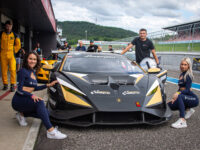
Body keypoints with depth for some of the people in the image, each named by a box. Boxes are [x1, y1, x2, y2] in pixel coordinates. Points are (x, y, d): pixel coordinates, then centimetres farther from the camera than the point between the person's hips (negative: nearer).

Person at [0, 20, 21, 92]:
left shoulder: (14, 35, 4)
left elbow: (18, 45, 14)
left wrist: (14, 51, 6)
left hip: (11, 55, -1)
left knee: (13, 70, -12)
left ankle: (12, 85, -5)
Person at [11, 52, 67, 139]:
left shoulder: (33, 72, 14)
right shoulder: (23, 71, -10)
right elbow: (19, 89, -17)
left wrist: (48, 85, 16)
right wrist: (32, 96, -31)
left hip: (26, 100, 8)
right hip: (18, 101, -8)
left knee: (46, 113, -11)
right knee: (39, 102, -34)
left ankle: (22, 114, 7)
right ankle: (50, 131, -39)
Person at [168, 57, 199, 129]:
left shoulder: (188, 75, -12)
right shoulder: (181, 74, 11)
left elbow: (187, 90, -22)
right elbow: (180, 88, 13)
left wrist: (178, 93, -38)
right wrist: (174, 98, 2)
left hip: (193, 99, -9)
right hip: (184, 97, 9)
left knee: (179, 96, -37)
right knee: (169, 105, -1)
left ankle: (182, 121, -41)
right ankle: (188, 109, 17)